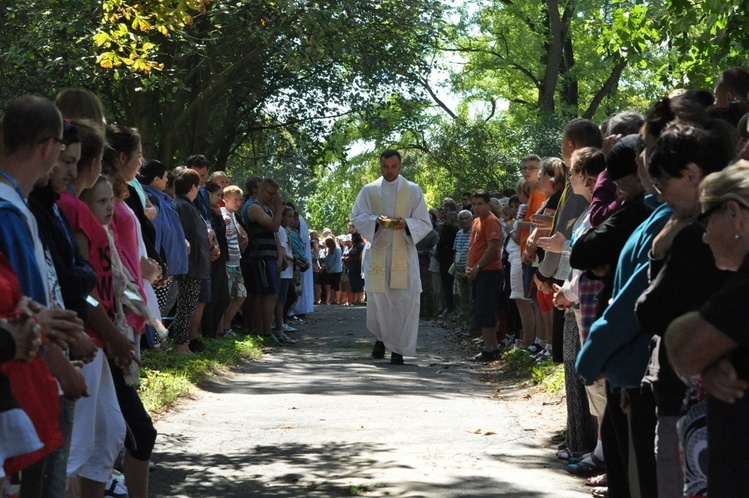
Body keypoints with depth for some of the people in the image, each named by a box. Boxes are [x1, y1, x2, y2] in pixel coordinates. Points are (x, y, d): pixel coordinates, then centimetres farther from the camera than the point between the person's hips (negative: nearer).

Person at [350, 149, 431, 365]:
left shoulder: (413, 190, 7)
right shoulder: (368, 191, 9)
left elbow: (425, 224, 4)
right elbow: (356, 217, 3)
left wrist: (406, 223, -16)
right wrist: (376, 221, -16)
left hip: (404, 253, -1)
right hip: (376, 252, 1)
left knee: (404, 300, -9)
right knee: (377, 298, -2)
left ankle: (398, 348, -2)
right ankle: (381, 337, 24)